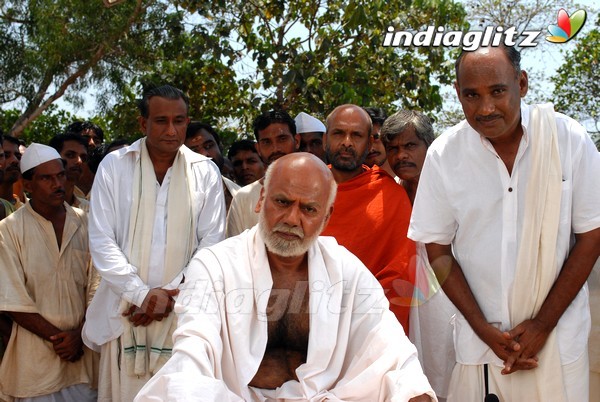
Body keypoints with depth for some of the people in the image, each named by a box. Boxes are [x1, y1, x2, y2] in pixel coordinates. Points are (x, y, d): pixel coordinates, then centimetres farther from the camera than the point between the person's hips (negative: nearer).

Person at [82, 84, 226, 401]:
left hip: (182, 311, 0)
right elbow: (102, 241, -2)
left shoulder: (206, 172, 3)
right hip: (125, 310, 0)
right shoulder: (114, 166, 1)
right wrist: (143, 294, -10)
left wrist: (171, 294, -7)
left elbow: (211, 243, 2)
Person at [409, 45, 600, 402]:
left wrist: (543, 323, -8)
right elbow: (439, 250, -2)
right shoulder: (443, 154, -7)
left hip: (559, 336, 0)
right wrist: (483, 328, -9)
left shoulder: (569, 139, -10)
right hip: (479, 337, 1)